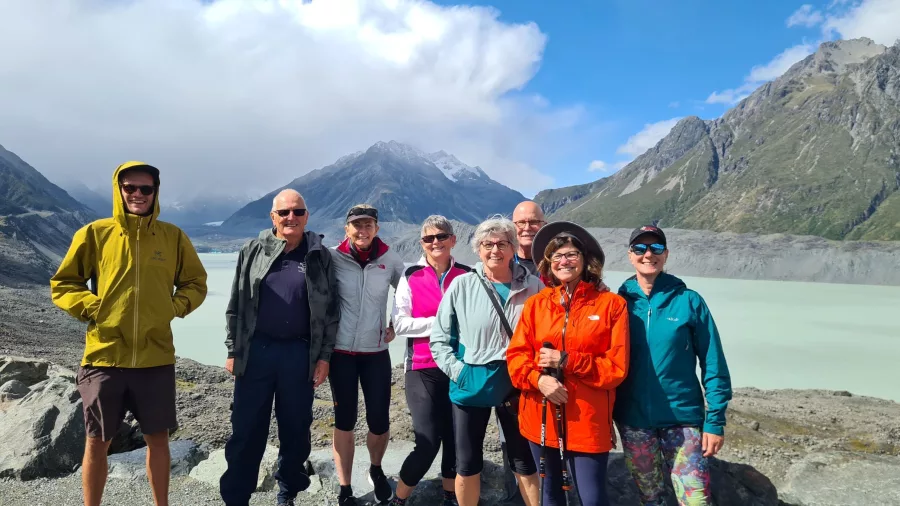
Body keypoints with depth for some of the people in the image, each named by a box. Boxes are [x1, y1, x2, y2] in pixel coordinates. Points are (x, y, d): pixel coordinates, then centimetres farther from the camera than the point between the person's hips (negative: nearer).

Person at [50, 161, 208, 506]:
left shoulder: (173, 236, 2)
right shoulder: (94, 234, -1)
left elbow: (196, 283, 12)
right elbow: (62, 285, 6)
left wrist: (175, 306, -4)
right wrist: (90, 306, -8)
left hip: (156, 358, 1)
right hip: (104, 357, -1)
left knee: (157, 438, 12)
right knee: (97, 442, 9)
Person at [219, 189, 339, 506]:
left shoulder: (319, 256, 2)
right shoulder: (253, 251, 3)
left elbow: (331, 309, 3)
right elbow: (236, 305, 6)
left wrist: (324, 356, -1)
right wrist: (233, 351, 2)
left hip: (299, 353, 0)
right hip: (256, 350, 0)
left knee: (296, 429, 11)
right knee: (246, 429, 5)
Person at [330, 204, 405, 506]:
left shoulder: (390, 260, -1)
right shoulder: (334, 259, -7)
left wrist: (396, 326, 7)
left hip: (376, 352, 1)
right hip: (341, 352, -1)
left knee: (380, 422, 3)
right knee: (344, 421, 7)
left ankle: (376, 470, 34)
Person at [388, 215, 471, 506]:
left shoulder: (467, 276, 4)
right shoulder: (411, 277, 0)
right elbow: (400, 324, -7)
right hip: (424, 370, -2)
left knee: (456, 438, 10)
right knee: (428, 443, -7)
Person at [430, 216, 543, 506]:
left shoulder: (533, 287, -3)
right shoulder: (461, 286, -4)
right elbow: (439, 338, 1)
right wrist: (457, 371, -9)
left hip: (517, 386, 0)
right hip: (472, 386, 0)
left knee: (525, 461, 14)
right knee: (467, 463, 13)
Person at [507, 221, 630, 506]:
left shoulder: (611, 304, -4)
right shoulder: (535, 304, 4)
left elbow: (617, 367, -8)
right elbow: (516, 355, 2)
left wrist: (566, 361, -16)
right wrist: (538, 378, -18)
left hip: (588, 422, -3)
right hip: (540, 418, 3)